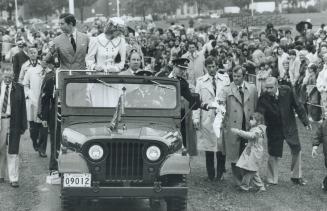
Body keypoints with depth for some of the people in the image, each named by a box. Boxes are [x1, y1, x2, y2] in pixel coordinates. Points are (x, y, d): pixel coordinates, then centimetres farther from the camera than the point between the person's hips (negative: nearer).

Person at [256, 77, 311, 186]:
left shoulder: (287, 91, -17)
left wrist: (305, 121, -1)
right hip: (274, 130, -2)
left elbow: (298, 106, -5)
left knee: (296, 151, 11)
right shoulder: (263, 98, -20)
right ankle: (272, 180, 21)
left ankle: (296, 177, 29)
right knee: (273, 155, 4)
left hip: (290, 127, 2)